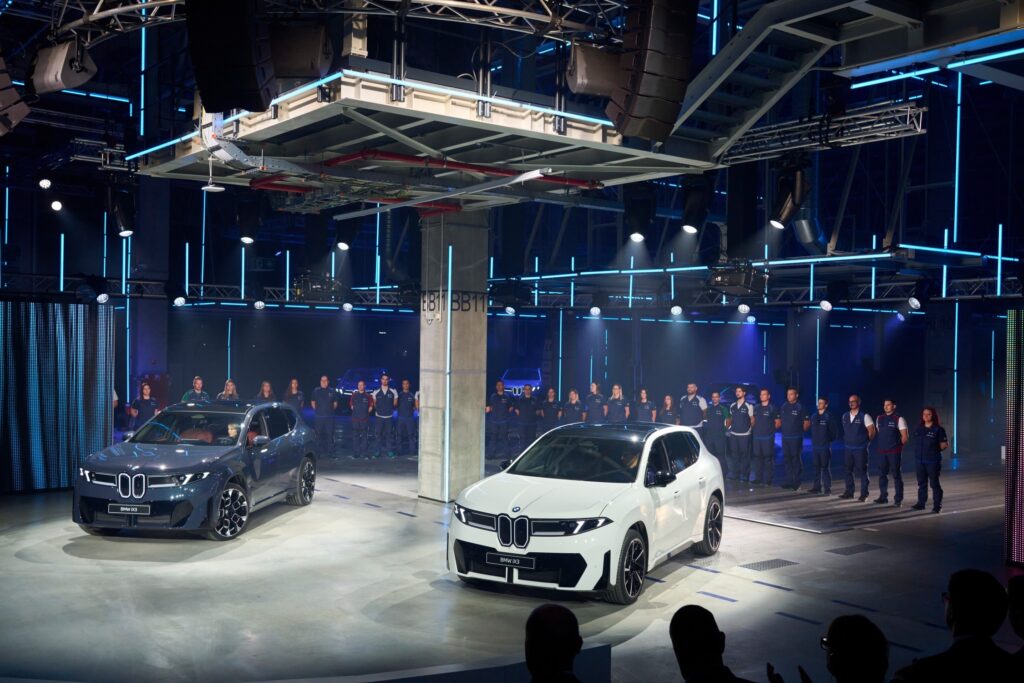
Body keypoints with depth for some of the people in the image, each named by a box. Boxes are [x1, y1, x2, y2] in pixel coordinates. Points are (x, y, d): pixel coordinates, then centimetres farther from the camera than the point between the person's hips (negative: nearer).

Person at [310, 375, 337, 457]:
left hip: (329, 417, 0)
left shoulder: (332, 392, 7)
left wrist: (331, 409, 4)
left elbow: (335, 403, 16)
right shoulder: (316, 391, 6)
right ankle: (320, 452, 7)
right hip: (318, 417, 0)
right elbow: (312, 402, 14)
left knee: (330, 435, -2)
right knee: (319, 435, 1)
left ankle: (330, 452, 3)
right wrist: (317, 409, 5)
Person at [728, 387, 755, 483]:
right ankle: (733, 474, 14)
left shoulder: (748, 406, -4)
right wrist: (729, 428, 9)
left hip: (744, 435, -4)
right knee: (734, 455, 7)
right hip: (733, 434, 5)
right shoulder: (732, 406, 11)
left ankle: (744, 476, 5)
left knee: (744, 456, 0)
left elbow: (753, 420, -1)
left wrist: (750, 428, -8)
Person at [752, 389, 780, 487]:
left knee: (768, 459, -5)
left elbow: (778, 423, 0)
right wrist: (755, 428, 10)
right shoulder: (756, 408, 14)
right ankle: (758, 478, 16)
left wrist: (771, 429, -2)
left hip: (768, 437, -5)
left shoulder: (773, 408, -1)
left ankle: (767, 480, -2)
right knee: (757, 458, 8)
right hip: (757, 437, 5)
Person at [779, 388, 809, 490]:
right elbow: (779, 421, 18)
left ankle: (797, 482, 4)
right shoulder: (783, 407, 10)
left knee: (796, 460, -2)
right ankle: (789, 481, 17)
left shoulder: (800, 408, -6)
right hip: (785, 437, 6)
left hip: (796, 438, -6)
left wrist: (800, 431, 1)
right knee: (787, 459, 9)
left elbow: (807, 423, -4)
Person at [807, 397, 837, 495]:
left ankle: (827, 488, 3)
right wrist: (814, 440, 10)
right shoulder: (814, 416, 10)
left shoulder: (828, 417, -8)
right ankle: (817, 487, 16)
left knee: (826, 468, -2)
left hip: (825, 447, -5)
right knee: (816, 468, 10)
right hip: (815, 446, 5)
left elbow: (834, 432, -5)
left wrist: (828, 440, 1)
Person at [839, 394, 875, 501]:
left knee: (862, 471, 0)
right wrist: (846, 440, 12)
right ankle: (849, 492, 18)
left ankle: (864, 494, 7)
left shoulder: (864, 416, -9)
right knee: (848, 470, 9)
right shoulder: (845, 416, 7)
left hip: (860, 448, -5)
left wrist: (865, 441, 1)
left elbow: (871, 432, -6)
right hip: (847, 448, 5)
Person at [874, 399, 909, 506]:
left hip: (894, 452, -5)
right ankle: (883, 497, 19)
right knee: (882, 474, 9)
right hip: (882, 451, 5)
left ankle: (898, 499, 7)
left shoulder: (899, 419, -8)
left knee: (896, 475, 1)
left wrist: (898, 446, 1)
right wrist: (880, 444, 13)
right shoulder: (880, 418, 9)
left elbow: (905, 436, -8)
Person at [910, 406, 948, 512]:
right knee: (922, 483, 12)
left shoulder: (938, 429, -7)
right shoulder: (919, 428, 9)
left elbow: (943, 445, -3)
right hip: (920, 460, 5)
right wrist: (916, 454, 11)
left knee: (934, 483, 0)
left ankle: (937, 505, 7)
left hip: (933, 461, -5)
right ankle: (921, 503, 20)